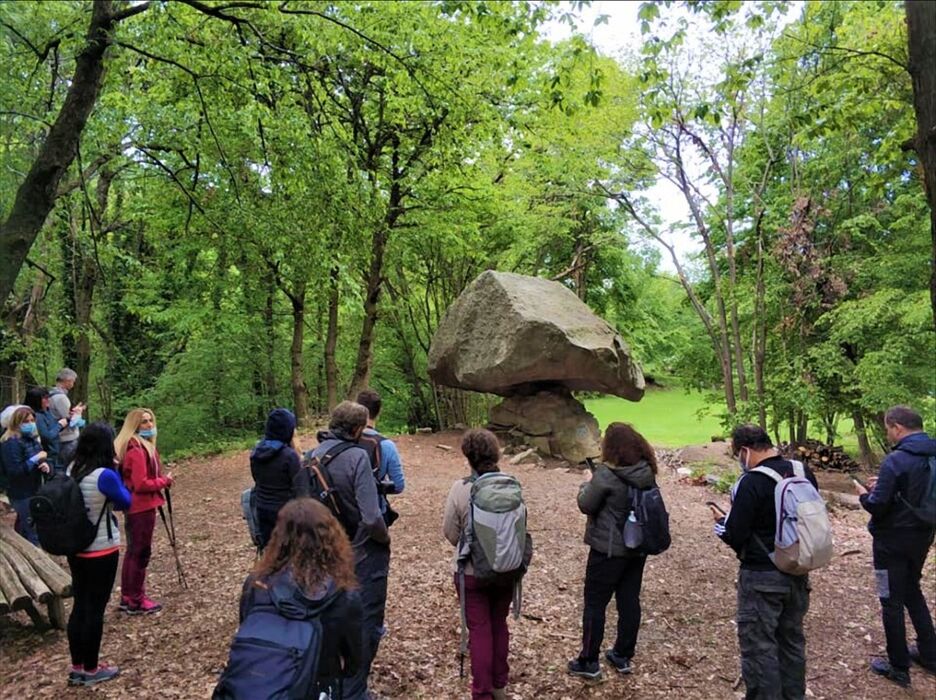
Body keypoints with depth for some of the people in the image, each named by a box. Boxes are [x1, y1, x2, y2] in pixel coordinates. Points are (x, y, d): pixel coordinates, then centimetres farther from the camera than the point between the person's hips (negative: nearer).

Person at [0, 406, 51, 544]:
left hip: (35, 491, 8)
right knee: (33, 535, -6)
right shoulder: (11, 442, -15)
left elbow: (45, 461, 13)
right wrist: (35, 459, -23)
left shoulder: (33, 439, 10)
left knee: (23, 533, 20)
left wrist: (46, 466, -9)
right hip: (22, 495, -8)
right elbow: (14, 471, -24)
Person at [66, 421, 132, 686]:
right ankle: (90, 669, 20)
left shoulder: (72, 471, 0)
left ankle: (77, 667, 28)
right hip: (101, 551, -7)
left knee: (79, 606, 16)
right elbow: (125, 502, -8)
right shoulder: (104, 475, -24)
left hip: (75, 549, 7)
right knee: (95, 609, 6)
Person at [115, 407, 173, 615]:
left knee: (133, 551, 18)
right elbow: (141, 484, -24)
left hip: (135, 506, 10)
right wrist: (165, 481, -13)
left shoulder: (142, 446, 10)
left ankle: (127, 597, 30)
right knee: (141, 552, 1)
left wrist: (160, 479, 6)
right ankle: (136, 601, 11)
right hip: (142, 507, -10)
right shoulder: (137, 449, -21)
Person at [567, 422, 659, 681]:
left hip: (608, 549, -6)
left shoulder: (606, 474, -23)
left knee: (595, 603, 6)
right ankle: (622, 656, 29)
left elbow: (586, 505, -15)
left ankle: (589, 661, 15)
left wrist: (588, 482, 3)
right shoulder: (646, 472, -2)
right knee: (629, 601, 16)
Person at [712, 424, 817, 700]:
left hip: (762, 577, -7)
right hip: (798, 572, 8)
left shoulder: (751, 482, -22)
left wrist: (721, 522, 1)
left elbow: (734, 536, -20)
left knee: (759, 646, 5)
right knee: (792, 639, 22)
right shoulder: (804, 472, -1)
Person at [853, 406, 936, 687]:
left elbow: (877, 506, -22)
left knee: (892, 601, 7)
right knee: (913, 592, 26)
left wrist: (863, 494, -2)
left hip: (893, 541, -7)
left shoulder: (895, 460, -24)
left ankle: (899, 667, 18)